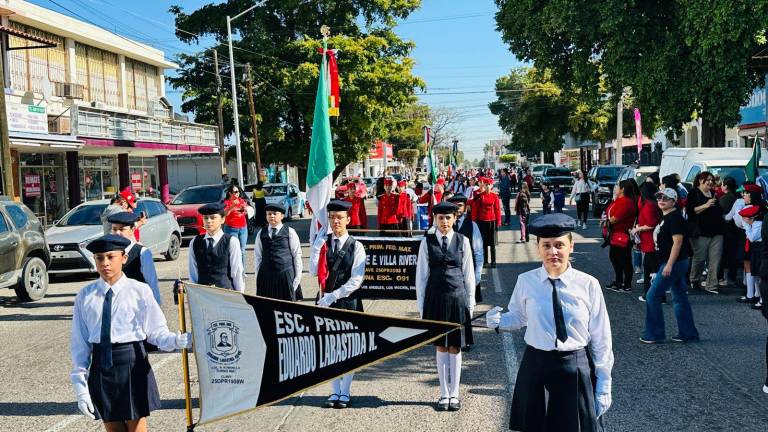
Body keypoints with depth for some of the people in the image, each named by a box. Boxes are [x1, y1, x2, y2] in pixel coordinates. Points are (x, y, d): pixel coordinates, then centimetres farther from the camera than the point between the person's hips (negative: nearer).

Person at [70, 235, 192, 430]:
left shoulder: (139, 291, -6)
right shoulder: (85, 296, 1)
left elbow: (157, 332, -5)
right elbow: (79, 343, 4)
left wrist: (180, 340, -25)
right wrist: (81, 388, 2)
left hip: (132, 364, -2)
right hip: (100, 367, 3)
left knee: (136, 427, 6)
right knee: (112, 427, 12)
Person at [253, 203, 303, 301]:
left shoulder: (290, 232, 0)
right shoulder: (261, 233, 9)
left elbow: (297, 256, 1)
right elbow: (258, 257, 11)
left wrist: (297, 278, -2)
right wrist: (258, 278, 7)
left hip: (286, 274, -2)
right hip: (266, 276, 2)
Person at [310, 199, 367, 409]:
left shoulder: (356, 246, -4)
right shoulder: (322, 243, 5)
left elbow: (356, 281, -11)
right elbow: (313, 271, -6)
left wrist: (333, 296, -16)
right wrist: (317, 248, -16)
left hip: (348, 301, -3)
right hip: (325, 301, 3)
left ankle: (345, 393, 14)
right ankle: (335, 392, 19)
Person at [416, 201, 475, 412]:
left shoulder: (463, 241, 1)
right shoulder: (427, 242, 1)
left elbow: (469, 274, 5)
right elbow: (421, 275, 3)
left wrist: (470, 302, 5)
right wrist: (421, 305, 2)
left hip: (457, 298, 0)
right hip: (436, 298, 0)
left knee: (455, 347, 6)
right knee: (441, 347, 8)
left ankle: (454, 394, 17)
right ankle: (444, 394, 18)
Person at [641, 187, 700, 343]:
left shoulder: (674, 218, -16)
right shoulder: (666, 217, 14)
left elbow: (677, 242, -22)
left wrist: (669, 265, -25)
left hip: (673, 263, -10)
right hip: (674, 264, 10)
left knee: (652, 296, -6)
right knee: (679, 298, 13)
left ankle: (654, 334, 1)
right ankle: (688, 334, 19)